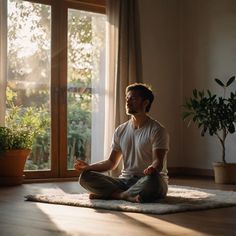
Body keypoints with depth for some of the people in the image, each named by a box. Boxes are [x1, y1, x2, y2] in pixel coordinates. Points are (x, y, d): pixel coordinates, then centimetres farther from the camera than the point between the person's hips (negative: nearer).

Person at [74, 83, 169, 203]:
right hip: (125, 180, 5)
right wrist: (88, 167, -4)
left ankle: (112, 194, -24)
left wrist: (153, 168, -40)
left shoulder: (157, 130, -4)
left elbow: (158, 162, -14)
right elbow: (111, 162, 15)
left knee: (152, 180, -42)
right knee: (85, 176, -15)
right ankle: (129, 196, -25)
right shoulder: (120, 130, 14)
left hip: (145, 181, -4)